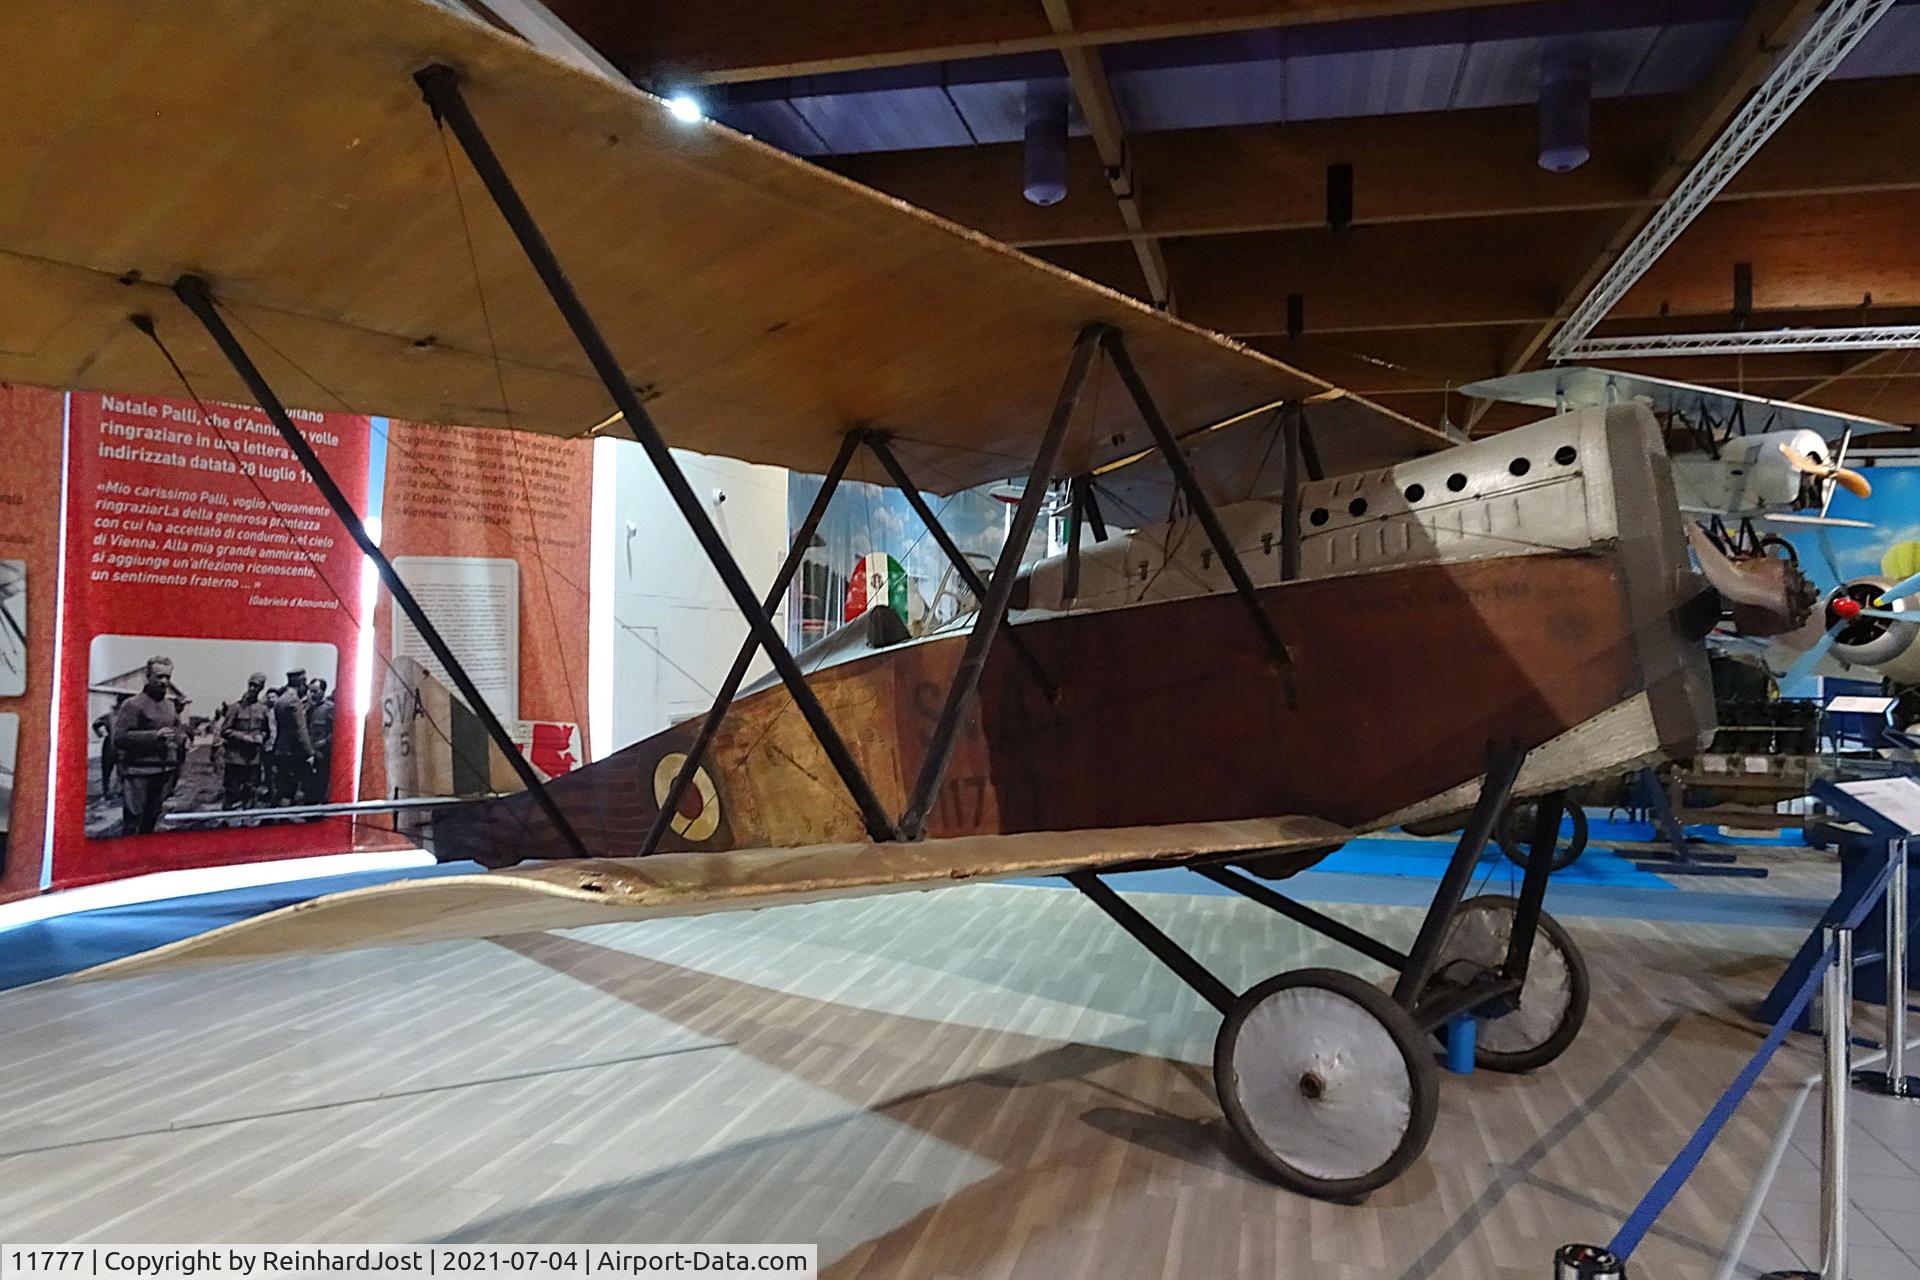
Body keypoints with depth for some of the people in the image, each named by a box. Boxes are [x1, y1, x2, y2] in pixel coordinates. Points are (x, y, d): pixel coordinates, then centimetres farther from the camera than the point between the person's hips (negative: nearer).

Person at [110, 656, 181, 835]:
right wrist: (154, 735, -20)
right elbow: (118, 738, -14)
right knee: (132, 822, -6)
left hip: (163, 773, 6)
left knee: (151, 820, 11)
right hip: (139, 774, -6)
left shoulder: (171, 707, 16)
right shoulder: (133, 705, -5)